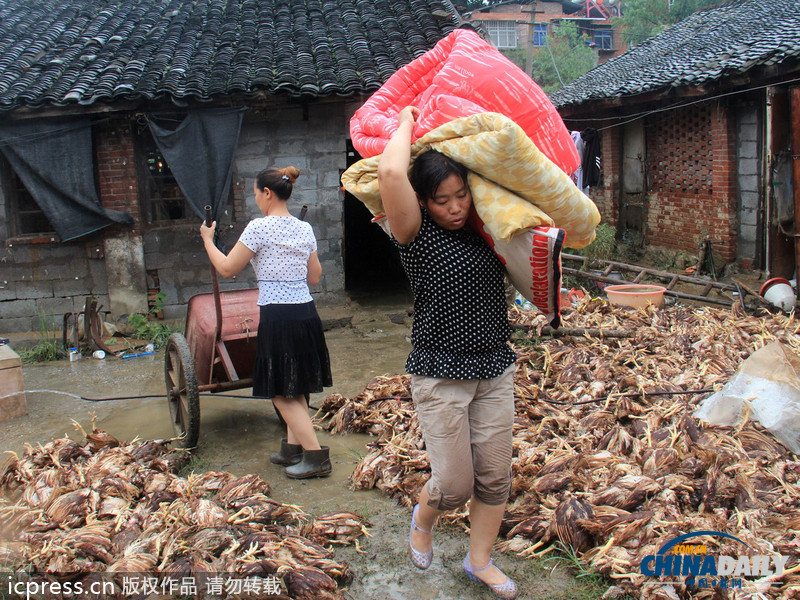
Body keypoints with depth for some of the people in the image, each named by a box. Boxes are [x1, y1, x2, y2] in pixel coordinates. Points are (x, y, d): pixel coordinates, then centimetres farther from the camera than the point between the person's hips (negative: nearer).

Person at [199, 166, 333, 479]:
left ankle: (316, 455, 1)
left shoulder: (260, 227, -11)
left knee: (282, 394, 3)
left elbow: (227, 268, -3)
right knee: (296, 389, 17)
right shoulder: (304, 228, 9)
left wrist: (207, 240, 12)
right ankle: (293, 448, 24)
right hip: (306, 313, 7)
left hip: (277, 316, -7)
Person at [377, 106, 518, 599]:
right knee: (455, 484, 0)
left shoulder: (482, 231, 5)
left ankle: (480, 560, 31)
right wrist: (407, 121, -11)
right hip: (440, 374, -5)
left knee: (495, 476, 10)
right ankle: (423, 521, 35)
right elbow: (391, 174, -27)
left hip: (495, 369, 5)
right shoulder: (417, 235, -11)